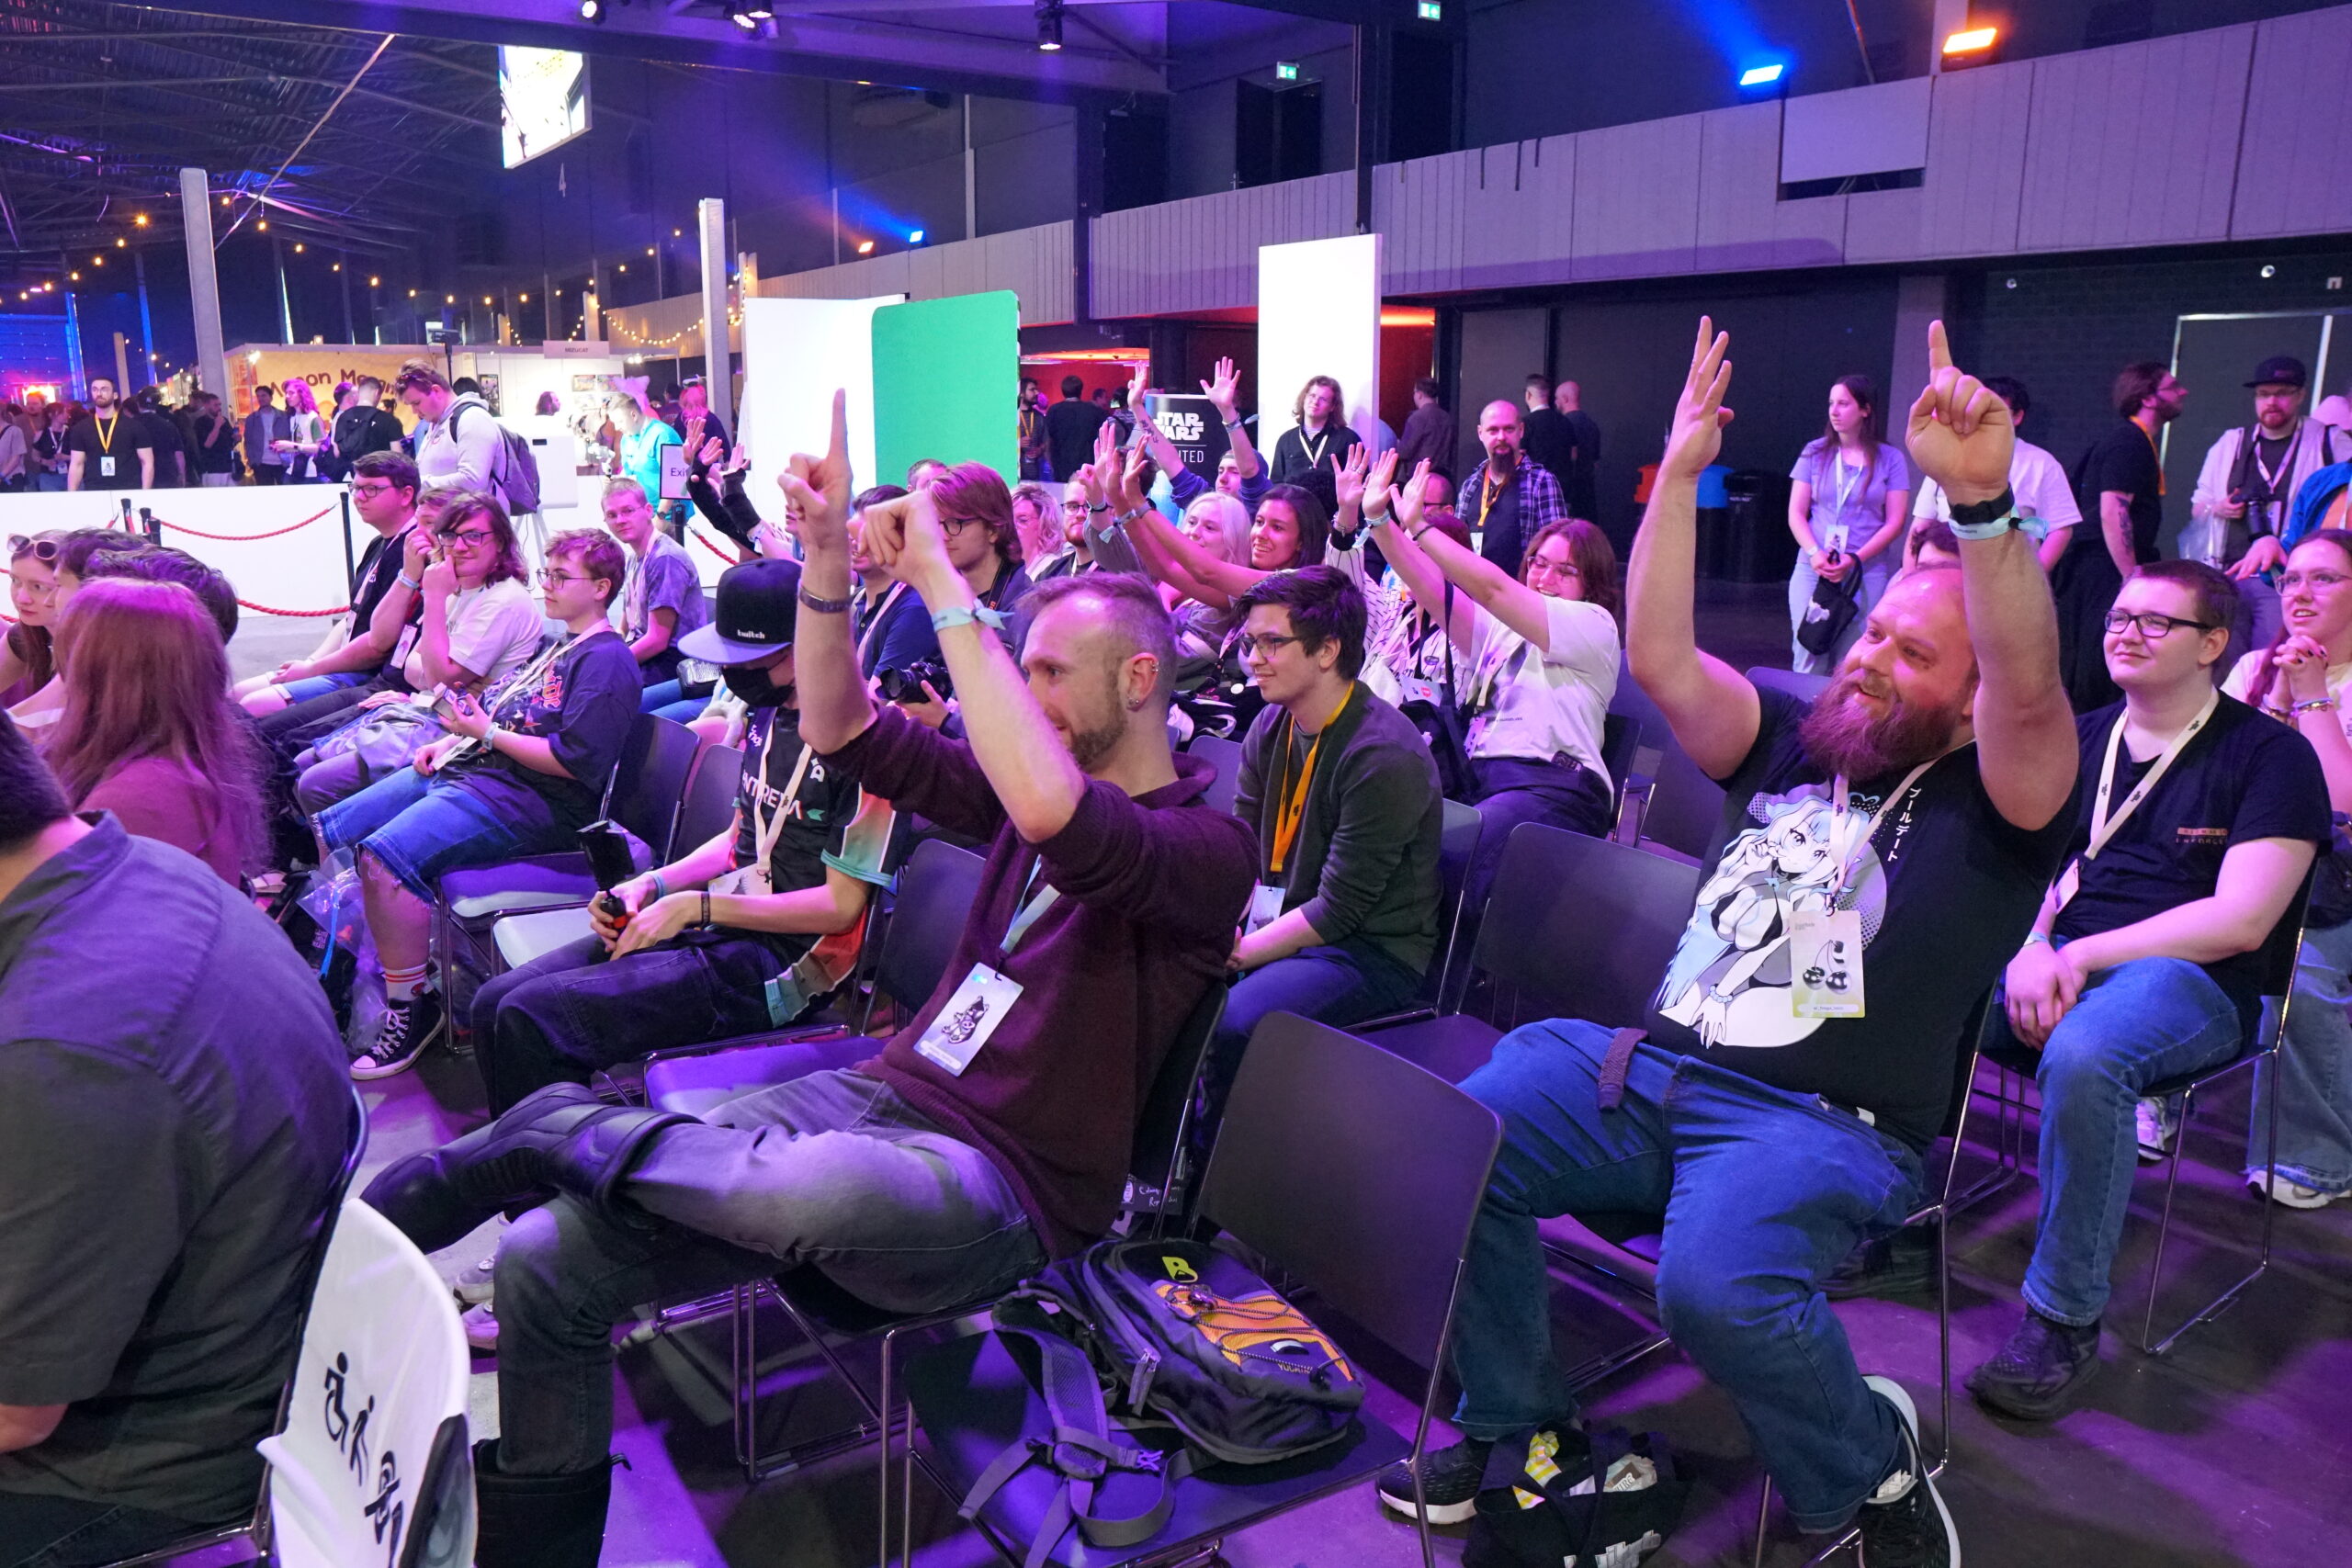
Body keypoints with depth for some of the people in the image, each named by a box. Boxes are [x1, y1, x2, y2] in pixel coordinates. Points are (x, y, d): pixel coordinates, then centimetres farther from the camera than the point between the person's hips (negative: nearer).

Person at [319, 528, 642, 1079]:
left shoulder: (607, 660, -11)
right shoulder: (560, 647, 21)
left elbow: (572, 760, -20)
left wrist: (487, 733, -14)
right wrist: (449, 742, 10)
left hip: (525, 801, -11)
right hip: (467, 769, 11)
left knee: (384, 857, -29)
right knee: (330, 830, 4)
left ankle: (413, 1002, -17)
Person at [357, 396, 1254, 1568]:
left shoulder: (1204, 847, -9)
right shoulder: (1042, 779, 15)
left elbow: (1051, 813, -32)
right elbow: (844, 733, 12)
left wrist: (944, 589, -25)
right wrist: (829, 561, -3)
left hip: (996, 1187, -7)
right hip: (878, 1096, 7)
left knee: (814, 1189, -41)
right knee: (545, 1263, -7)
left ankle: (543, 1136, -15)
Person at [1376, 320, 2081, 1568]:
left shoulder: (1991, 805, 2)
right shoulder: (1793, 744, 17)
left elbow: (2028, 688, -20)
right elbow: (1658, 655, 6)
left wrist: (1982, 502, -34)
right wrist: (1681, 473, -1)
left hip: (1819, 1122, -5)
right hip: (1644, 1065, 6)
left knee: (1716, 1285, -35)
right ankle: (1516, 1422, 7)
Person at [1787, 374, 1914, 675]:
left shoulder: (1890, 458, 4)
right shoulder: (1815, 453, 8)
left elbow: (1895, 522, 0)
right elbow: (1796, 513, 6)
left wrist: (1855, 559, -12)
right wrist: (1814, 553, -10)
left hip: (1868, 574, -1)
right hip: (1813, 570, 2)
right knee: (1808, 662, -1)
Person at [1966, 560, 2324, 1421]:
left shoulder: (2270, 755, 1)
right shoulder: (2078, 737, 18)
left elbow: (2239, 921, -10)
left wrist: (2077, 956, -17)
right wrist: (2027, 952, -10)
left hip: (2189, 982, -5)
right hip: (2051, 957, 5)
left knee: (2082, 1055, -39)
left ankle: (2066, 1320, -23)